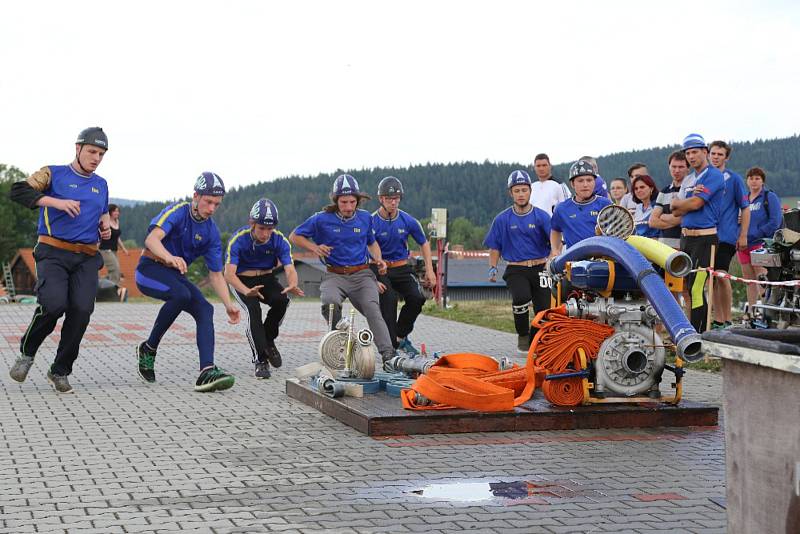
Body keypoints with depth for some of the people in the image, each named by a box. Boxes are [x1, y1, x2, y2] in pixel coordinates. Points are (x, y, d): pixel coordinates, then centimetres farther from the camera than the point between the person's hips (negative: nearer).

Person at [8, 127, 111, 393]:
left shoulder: (101, 184, 19)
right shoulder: (53, 174, 3)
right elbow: (18, 191, -10)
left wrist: (106, 229, 13)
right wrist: (56, 201, -22)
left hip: (86, 259, 4)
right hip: (53, 253, -4)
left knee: (81, 310, -14)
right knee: (54, 304, -25)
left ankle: (60, 371, 1)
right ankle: (27, 353, 3)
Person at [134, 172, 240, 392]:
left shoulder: (211, 232, 1)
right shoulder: (177, 211, -15)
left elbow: (215, 274, 4)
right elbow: (152, 239, -32)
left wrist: (228, 305, -11)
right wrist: (170, 257, -53)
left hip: (175, 275, 6)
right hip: (151, 268, -6)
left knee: (205, 310, -18)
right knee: (181, 294, -34)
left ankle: (207, 372, -30)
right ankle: (148, 349, -15)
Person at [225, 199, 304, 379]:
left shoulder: (279, 240, -17)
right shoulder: (238, 239, -24)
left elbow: (290, 269, -22)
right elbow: (229, 273, -31)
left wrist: (292, 286, -47)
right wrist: (247, 291, -52)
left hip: (266, 279, 2)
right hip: (242, 281, -2)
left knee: (281, 300, -28)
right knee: (253, 309, -30)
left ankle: (268, 341, -3)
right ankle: (260, 361, -26)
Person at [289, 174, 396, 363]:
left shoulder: (365, 218, 7)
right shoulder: (322, 219, -1)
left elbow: (372, 242, 25)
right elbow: (294, 236, 9)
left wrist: (378, 259, 5)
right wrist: (314, 247, -8)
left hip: (361, 275, 1)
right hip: (334, 275, -1)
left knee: (372, 309, -25)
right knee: (330, 303, -32)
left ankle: (388, 355, -33)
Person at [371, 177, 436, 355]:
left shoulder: (408, 221, -1)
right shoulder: (372, 222, -11)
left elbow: (424, 243, 14)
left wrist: (429, 270, 6)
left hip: (402, 269, 3)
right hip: (380, 270, -3)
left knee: (417, 298, -18)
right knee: (389, 300, -23)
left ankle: (401, 337, 4)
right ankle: (391, 347, -13)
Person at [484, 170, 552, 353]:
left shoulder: (541, 216, 4)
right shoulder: (502, 219, 7)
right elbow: (495, 247, 14)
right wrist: (492, 268, 2)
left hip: (539, 268, 1)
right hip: (515, 270, -1)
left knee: (544, 309, -9)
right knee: (521, 298, -29)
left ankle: (534, 342, 16)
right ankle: (522, 335, -5)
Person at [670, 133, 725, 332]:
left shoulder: (713, 175, -7)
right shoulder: (688, 180, 19)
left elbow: (695, 204, -16)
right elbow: (676, 211, 11)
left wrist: (677, 203, 4)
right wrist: (690, 200, -9)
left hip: (704, 238, -9)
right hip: (686, 237, 9)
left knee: (696, 288, -13)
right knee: (690, 288, 11)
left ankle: (696, 333, -11)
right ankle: (703, 330, 19)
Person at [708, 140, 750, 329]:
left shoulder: (734, 179, 0)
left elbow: (745, 209, 0)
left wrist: (743, 236, -7)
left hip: (726, 236, -5)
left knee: (722, 276, -10)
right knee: (712, 278, 5)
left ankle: (727, 320, -1)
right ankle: (717, 319, 12)